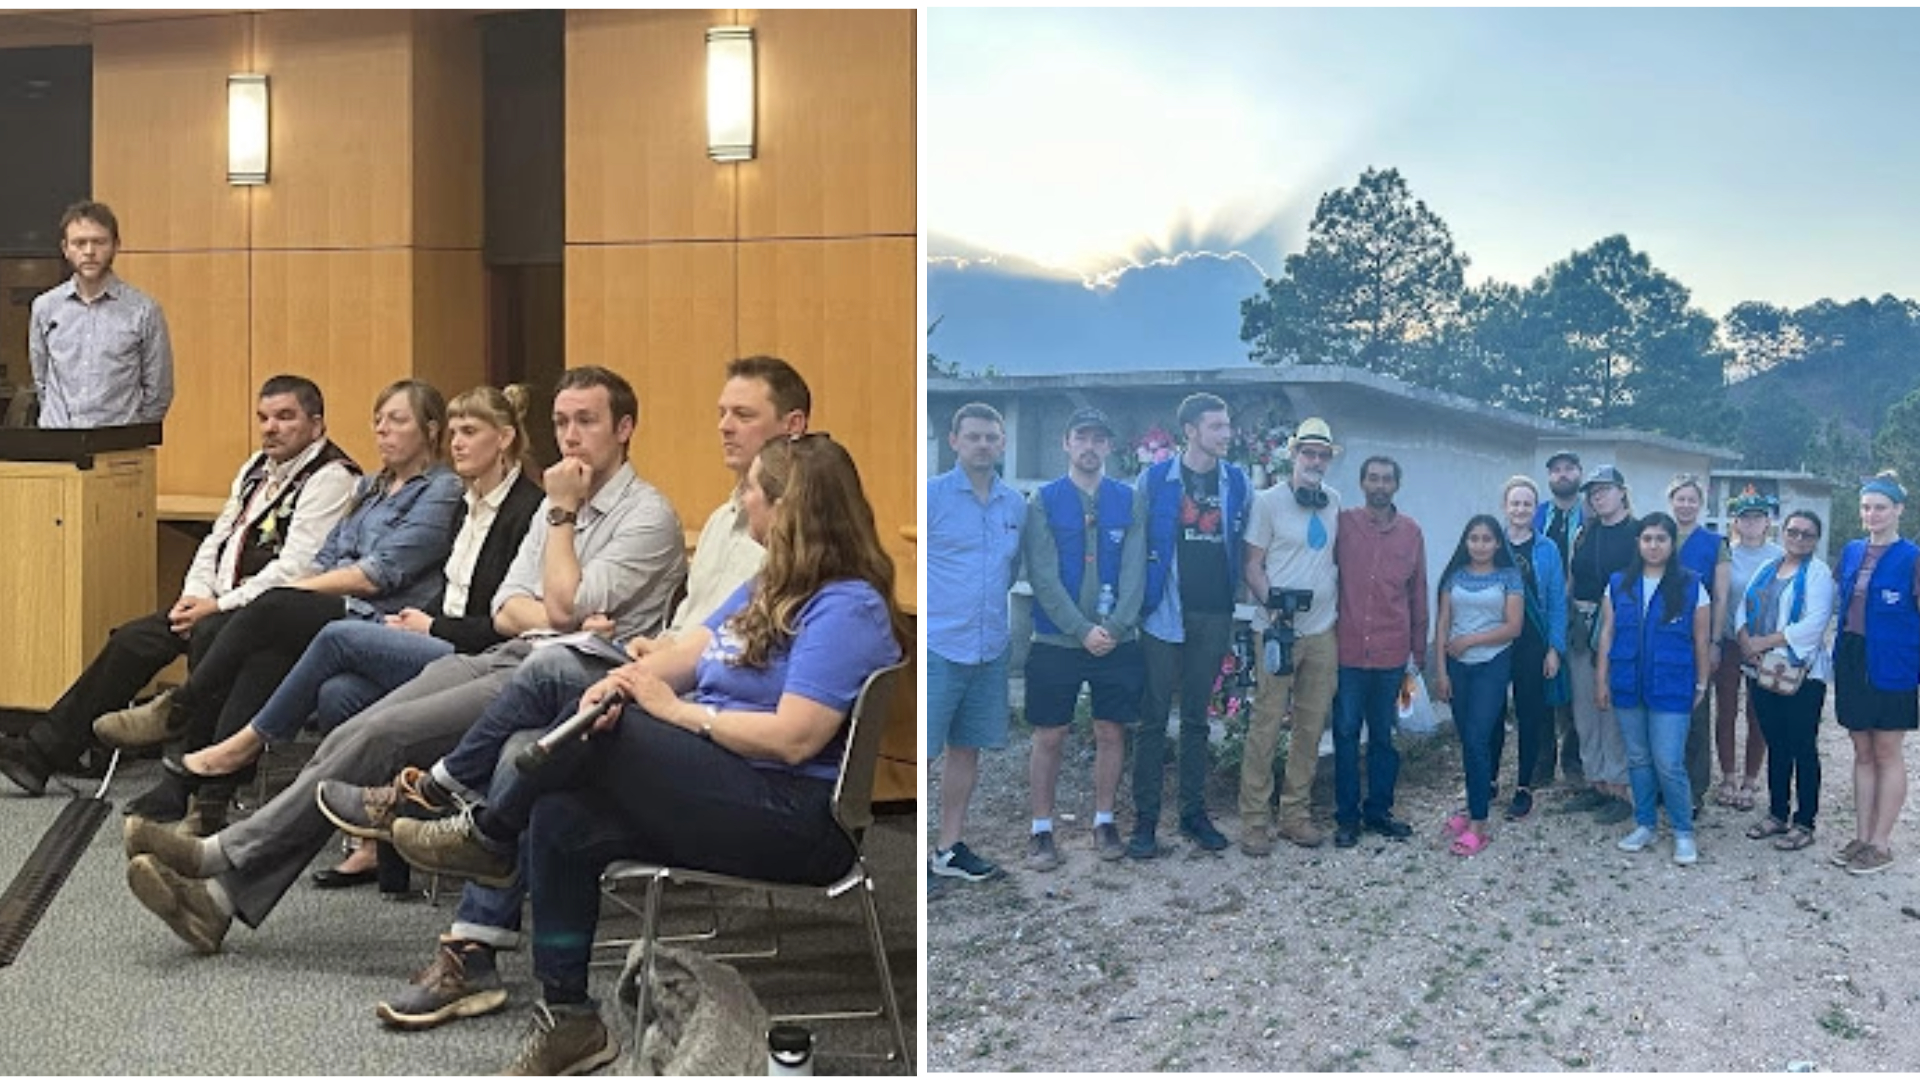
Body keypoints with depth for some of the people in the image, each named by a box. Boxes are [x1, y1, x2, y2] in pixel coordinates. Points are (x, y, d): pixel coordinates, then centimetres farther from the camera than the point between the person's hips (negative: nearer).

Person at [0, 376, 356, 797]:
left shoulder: (331, 478, -11)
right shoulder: (257, 467, 19)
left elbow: (295, 568, -19)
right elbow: (217, 538, 20)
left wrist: (219, 606, -16)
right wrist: (195, 593, 1)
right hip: (220, 605, 9)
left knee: (208, 634, -34)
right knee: (132, 640, 0)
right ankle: (42, 751, 6)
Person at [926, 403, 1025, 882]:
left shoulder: (1016, 505, 11)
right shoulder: (930, 495, -5)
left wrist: (1005, 622, 15)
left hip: (990, 649, 6)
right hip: (937, 645, -6)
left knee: (966, 749, 13)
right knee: (917, 751, -5)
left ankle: (949, 847, 24)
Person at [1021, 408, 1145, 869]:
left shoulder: (1128, 500, 4)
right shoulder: (1044, 501, -1)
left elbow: (1134, 570, -2)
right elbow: (1044, 576, -8)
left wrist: (1115, 626, -14)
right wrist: (1082, 630, -15)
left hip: (1117, 641, 2)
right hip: (1056, 641, -2)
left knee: (1111, 733, 8)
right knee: (1049, 738, 3)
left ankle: (1104, 822, 22)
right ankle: (1042, 831, 13)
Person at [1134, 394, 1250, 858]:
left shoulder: (1238, 482, 6)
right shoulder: (1155, 479, -2)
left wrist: (1239, 594, 5)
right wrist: (1136, 601, -2)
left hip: (1215, 615, 3)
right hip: (1166, 613, -3)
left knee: (1197, 718, 11)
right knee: (1154, 719, -1)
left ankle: (1194, 812, 18)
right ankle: (1145, 819, 4)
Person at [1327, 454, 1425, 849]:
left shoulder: (1411, 531, 6)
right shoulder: (1343, 523, 0)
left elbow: (1418, 593, 10)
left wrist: (1419, 649, 11)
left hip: (1392, 653, 2)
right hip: (1349, 650, -2)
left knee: (1384, 735, 9)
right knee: (1346, 733, 3)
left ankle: (1379, 809, 21)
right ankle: (1347, 816, 12)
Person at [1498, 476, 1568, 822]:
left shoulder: (1547, 550, 1)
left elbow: (1558, 602, 1)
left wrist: (1555, 649, -5)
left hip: (1533, 646, 0)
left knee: (1530, 716, 5)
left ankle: (1524, 787, 13)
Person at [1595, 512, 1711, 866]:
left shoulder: (1690, 586, -3)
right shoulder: (1619, 584, 6)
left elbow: (1701, 639, 1)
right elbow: (1607, 632, 8)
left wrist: (1701, 684, 2)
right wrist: (1602, 679, 5)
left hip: (1671, 689, -3)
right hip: (1628, 687, 4)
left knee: (1669, 764, -7)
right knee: (1638, 760, 12)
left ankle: (1683, 832, 7)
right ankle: (1645, 824, 24)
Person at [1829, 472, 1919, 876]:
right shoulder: (1852, 552, 9)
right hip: (1852, 660, 5)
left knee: (1886, 754, 3)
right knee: (1862, 753, 12)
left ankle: (1881, 844, 9)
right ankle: (1861, 836, 19)